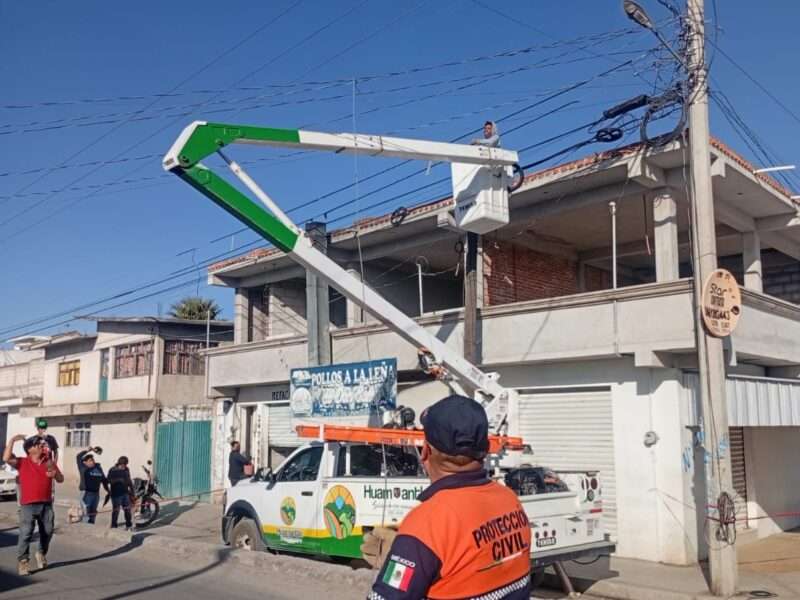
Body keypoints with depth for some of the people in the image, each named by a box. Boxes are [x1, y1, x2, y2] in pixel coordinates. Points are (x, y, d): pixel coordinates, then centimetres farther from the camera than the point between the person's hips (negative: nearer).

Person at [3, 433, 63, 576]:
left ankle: (42, 553, 35)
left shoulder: (49, 462, 8)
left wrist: (54, 473, -13)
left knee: (47, 532, 13)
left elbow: (61, 479, 10)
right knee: (26, 534, -9)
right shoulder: (22, 462, -1)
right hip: (28, 505, -4)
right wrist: (12, 440, -17)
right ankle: (22, 561, 0)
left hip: (46, 504, 4)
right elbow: (6, 458, -20)